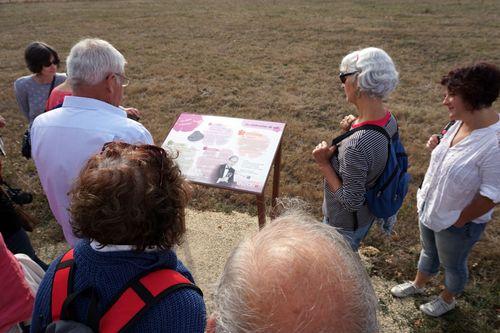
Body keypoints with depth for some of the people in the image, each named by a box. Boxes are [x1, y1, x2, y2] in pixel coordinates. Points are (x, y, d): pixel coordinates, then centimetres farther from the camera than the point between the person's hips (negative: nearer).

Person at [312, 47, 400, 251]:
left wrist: (324, 164, -26)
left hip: (345, 225, -8)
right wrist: (355, 129, -9)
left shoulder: (356, 146, -40)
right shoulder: (388, 119, -12)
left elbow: (351, 202, -29)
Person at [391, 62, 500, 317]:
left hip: (457, 223, -7)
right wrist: (436, 148, -11)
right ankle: (418, 285, 56)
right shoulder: (460, 122, -8)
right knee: (429, 252, 30)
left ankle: (448, 299, 51)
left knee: (452, 265, 22)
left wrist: (459, 220, -15)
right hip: (430, 209, 7)